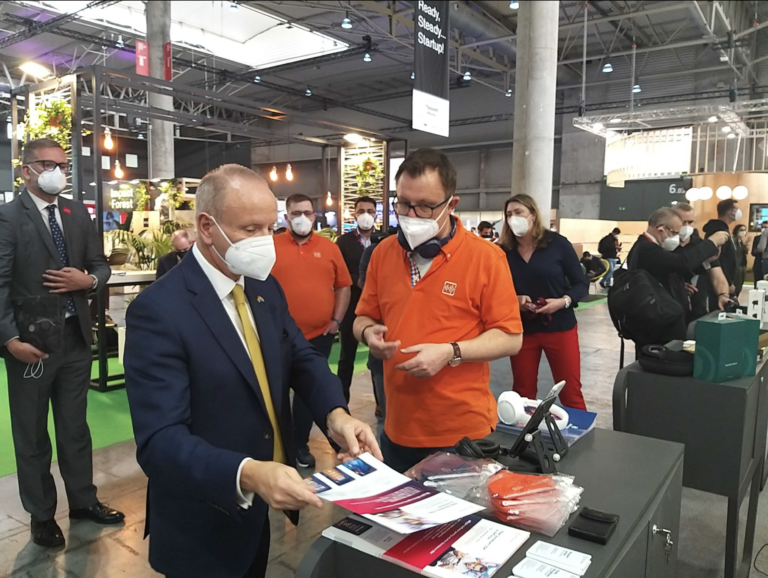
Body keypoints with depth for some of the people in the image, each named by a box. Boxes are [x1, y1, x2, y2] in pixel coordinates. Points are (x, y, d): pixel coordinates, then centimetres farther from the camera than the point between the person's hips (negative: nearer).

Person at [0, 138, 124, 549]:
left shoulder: (78, 213, 7)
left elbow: (101, 265, 12)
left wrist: (87, 280, -10)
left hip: (75, 336, 5)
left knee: (75, 426, 18)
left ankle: (83, 500, 34)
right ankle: (41, 515, 29)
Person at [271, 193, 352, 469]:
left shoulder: (329, 247, 3)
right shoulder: (271, 246, -2)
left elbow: (343, 286, 7)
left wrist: (336, 319, 0)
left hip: (319, 335, 2)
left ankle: (300, 444, 30)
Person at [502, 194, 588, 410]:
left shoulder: (557, 243, -6)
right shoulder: (505, 251, -1)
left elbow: (581, 283, -2)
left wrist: (564, 301, -20)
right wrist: (514, 300, -16)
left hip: (560, 327, -2)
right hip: (521, 330, 2)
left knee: (571, 392, 4)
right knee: (523, 392, 11)